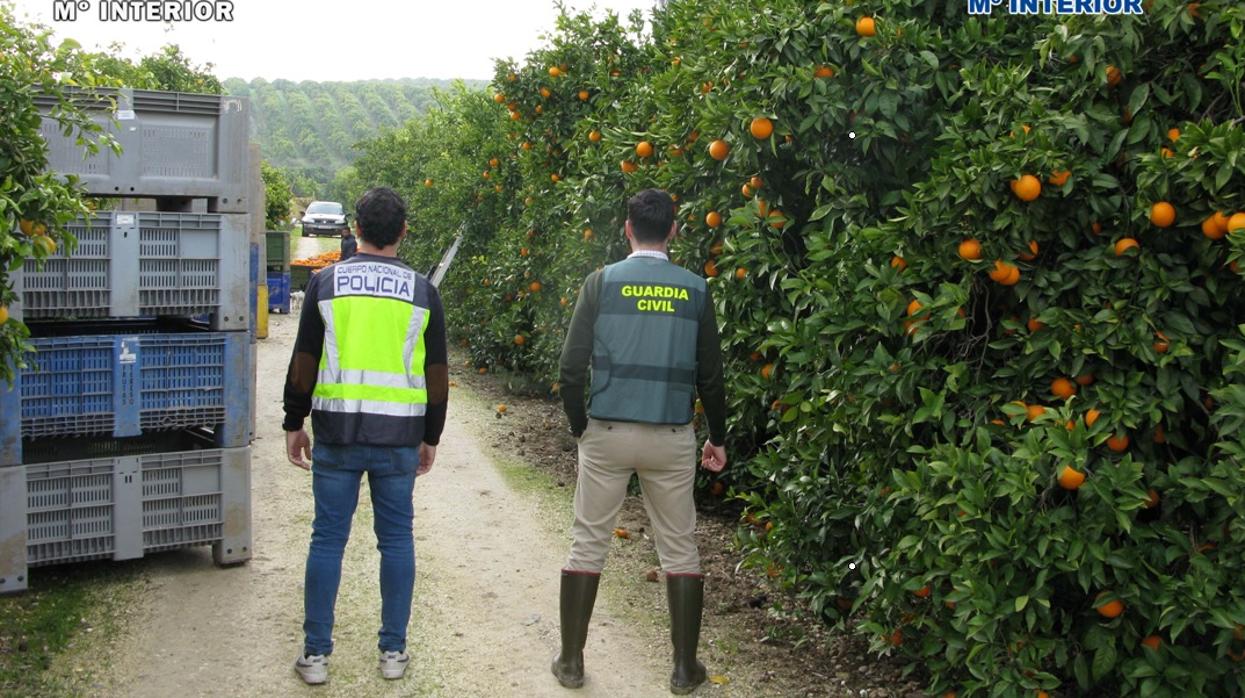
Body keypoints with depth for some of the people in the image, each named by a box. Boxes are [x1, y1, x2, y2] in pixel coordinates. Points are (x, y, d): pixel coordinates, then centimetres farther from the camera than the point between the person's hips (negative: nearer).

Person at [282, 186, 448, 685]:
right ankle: (393, 650, 17)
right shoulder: (421, 292, 3)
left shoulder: (326, 283, 1)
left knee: (327, 539, 7)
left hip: (336, 433, 0)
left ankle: (316, 654, 14)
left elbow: (303, 362, 1)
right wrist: (430, 437, 15)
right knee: (396, 540, 10)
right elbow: (437, 373, 5)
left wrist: (294, 424, 11)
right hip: (399, 437, 1)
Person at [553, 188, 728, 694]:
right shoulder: (695, 290, 1)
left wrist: (580, 426, 9)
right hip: (672, 438, 1)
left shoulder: (602, 283, -3)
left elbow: (572, 367, -5)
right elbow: (710, 375, 6)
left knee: (588, 544, 11)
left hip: (607, 433, -1)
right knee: (680, 549, 12)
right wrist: (717, 438, 18)